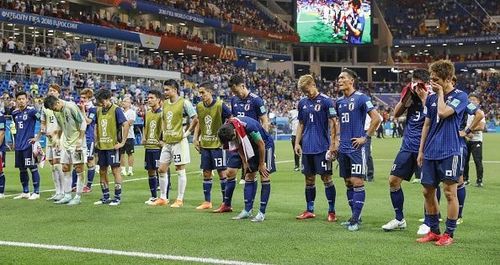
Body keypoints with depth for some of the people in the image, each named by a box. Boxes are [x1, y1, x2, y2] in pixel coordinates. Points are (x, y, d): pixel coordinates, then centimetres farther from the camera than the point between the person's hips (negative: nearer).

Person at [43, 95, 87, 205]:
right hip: (66, 143, 7)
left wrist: (80, 139, -16)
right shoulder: (56, 112, 5)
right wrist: (58, 139, 13)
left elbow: (83, 122, -14)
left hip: (77, 143, -7)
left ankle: (78, 196, 4)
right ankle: (67, 195, 16)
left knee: (79, 169, -2)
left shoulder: (71, 107, -17)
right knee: (65, 168, 8)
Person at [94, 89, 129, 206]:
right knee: (102, 171, 10)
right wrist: (97, 140, 13)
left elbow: (126, 124, -16)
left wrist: (123, 142, -17)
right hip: (101, 146, 7)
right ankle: (105, 197, 19)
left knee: (115, 170, -2)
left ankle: (117, 197, 5)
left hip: (113, 146, -7)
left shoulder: (116, 110, -10)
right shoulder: (99, 111, 11)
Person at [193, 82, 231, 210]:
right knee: (206, 173, 8)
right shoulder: (199, 106, 4)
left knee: (221, 172, -4)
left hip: (218, 144, -5)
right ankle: (207, 202, 17)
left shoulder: (220, 105, -13)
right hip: (205, 145, 6)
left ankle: (226, 202, 3)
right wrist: (196, 138, 8)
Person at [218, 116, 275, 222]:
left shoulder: (249, 126, -37)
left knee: (264, 178, -10)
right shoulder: (228, 129, -16)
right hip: (252, 147, 7)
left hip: (265, 145, -7)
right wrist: (244, 162, 1)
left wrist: (261, 164, -15)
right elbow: (239, 146, 3)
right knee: (249, 177, 3)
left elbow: (261, 144, -24)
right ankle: (247, 211, 6)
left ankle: (262, 213, -9)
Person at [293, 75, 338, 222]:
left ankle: (331, 211, 5)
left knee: (326, 178, -3)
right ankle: (309, 210, 19)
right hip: (307, 148, 5)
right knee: (309, 179, 10)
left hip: (322, 148, -5)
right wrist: (297, 143, 9)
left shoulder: (326, 101, -7)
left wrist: (333, 144, -12)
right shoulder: (302, 103, 10)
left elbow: (333, 123, -8)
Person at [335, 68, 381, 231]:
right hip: (343, 148, 8)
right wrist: (336, 142, 17)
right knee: (348, 183, 10)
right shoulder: (339, 101, 13)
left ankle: (355, 220, -5)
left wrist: (365, 137, -13)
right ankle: (355, 216, 19)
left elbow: (376, 118, -13)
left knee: (357, 182, -7)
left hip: (357, 147, -7)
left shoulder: (361, 98, -8)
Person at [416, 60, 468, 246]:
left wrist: (440, 93, -7)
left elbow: (443, 112, -22)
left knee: (449, 192, -3)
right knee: (428, 191, 9)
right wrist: (421, 150, 14)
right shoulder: (431, 98, 12)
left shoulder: (460, 96, -5)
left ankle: (449, 234, 6)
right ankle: (434, 231, 20)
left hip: (449, 152, -6)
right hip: (430, 153, 6)